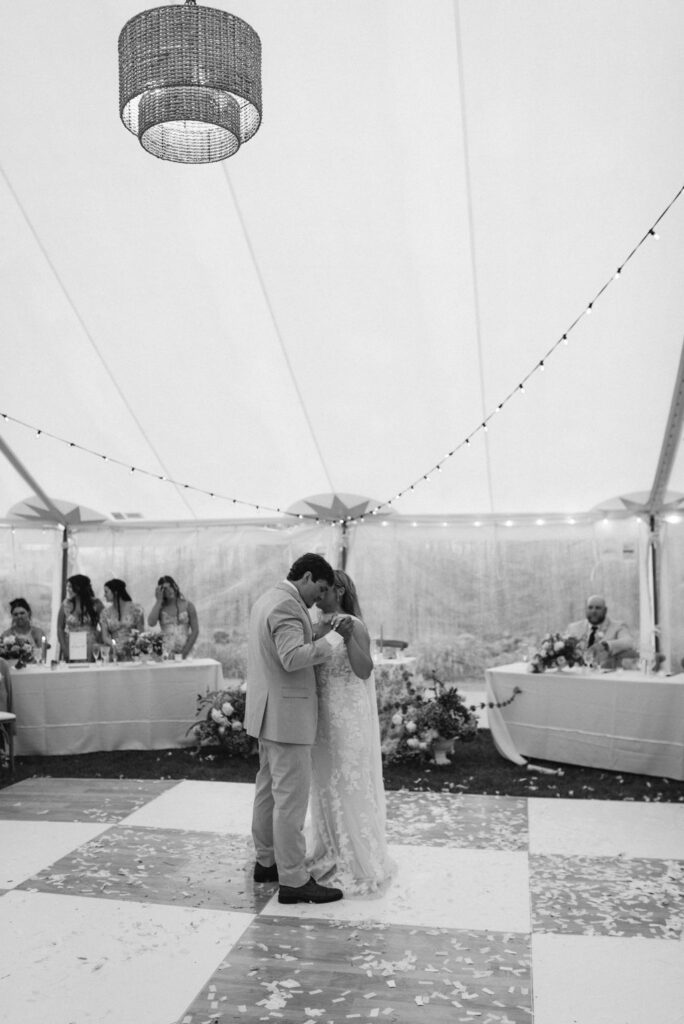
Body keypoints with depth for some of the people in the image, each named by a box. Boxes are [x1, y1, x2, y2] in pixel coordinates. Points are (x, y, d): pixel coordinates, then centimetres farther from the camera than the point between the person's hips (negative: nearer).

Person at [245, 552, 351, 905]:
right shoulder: (286, 606, -19)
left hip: (270, 714, 11)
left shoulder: (267, 599, 13)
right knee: (291, 797, -4)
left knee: (269, 789, 18)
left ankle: (267, 862, 30)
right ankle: (293, 880, 4)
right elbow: (293, 658, -30)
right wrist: (334, 637, -23)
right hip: (286, 715, -11)